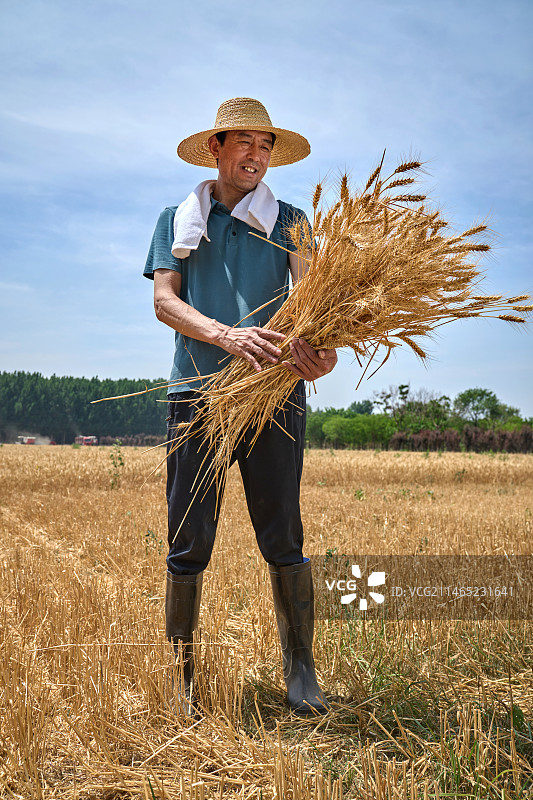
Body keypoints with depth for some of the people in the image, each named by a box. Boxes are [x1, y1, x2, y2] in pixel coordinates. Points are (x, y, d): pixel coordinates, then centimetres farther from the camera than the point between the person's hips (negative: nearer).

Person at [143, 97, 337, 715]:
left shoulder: (288, 221, 14)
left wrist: (324, 345, -26)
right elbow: (163, 299, 1)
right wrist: (226, 335, -19)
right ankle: (183, 676, 16)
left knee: (283, 539, 0)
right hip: (197, 392, 1)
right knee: (189, 542, 2)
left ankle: (300, 672, 12)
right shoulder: (178, 221, 15)